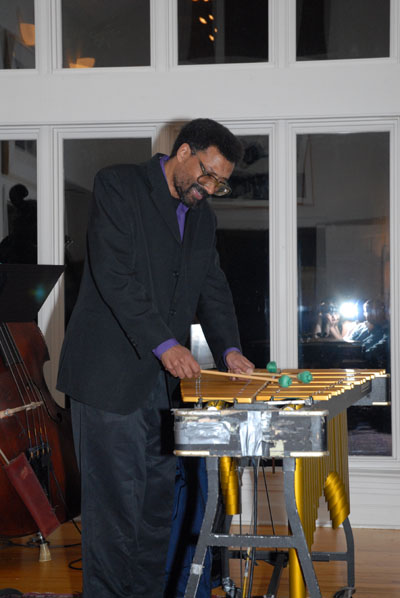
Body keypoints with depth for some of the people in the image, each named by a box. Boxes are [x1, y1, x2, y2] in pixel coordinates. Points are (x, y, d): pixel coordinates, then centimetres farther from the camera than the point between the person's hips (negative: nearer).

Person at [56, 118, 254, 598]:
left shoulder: (202, 217, 17)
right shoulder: (117, 186, -6)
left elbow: (213, 289, 18)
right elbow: (113, 274, -15)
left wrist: (228, 350, -1)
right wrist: (164, 343, -22)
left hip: (163, 378, 7)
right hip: (109, 374, -7)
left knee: (158, 497, 9)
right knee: (114, 499, -6)